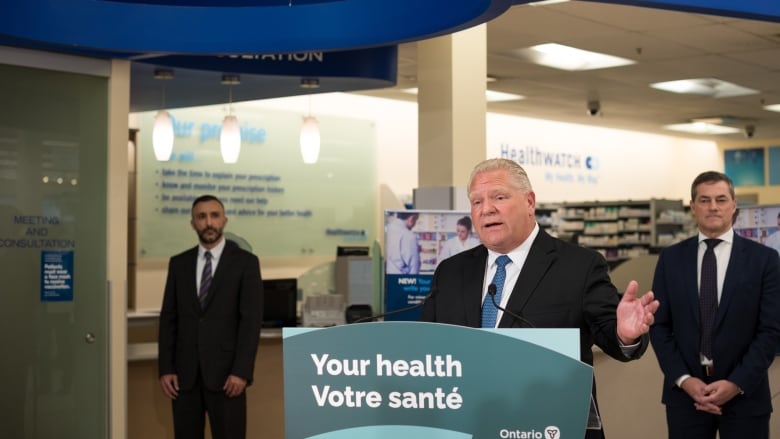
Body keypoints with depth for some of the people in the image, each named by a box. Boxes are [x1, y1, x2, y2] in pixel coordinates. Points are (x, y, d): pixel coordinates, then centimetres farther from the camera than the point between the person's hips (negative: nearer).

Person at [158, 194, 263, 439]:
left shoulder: (245, 262, -2)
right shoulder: (178, 263, 10)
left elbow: (251, 320, -7)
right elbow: (168, 319, 9)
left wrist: (241, 371, -14)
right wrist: (165, 369, 1)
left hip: (225, 372, -3)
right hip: (185, 373, 4)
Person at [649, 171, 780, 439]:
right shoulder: (671, 258, 4)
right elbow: (659, 326, 2)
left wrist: (737, 383, -13)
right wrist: (683, 379, -10)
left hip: (745, 395, -1)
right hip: (685, 393, 1)